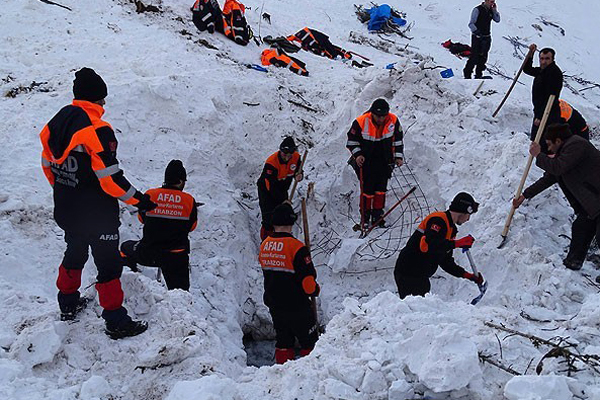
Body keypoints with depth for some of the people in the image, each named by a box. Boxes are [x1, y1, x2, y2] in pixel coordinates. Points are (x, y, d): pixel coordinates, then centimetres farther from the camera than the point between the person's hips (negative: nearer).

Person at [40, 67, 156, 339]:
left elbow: (48, 164, 11)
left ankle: (68, 305, 42)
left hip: (65, 210, 8)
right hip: (97, 215, -8)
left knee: (74, 254, 27)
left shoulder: (56, 122, 0)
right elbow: (109, 177, -25)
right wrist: (138, 200, -14)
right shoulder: (96, 129, -24)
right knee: (109, 264, 3)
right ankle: (116, 322, 10)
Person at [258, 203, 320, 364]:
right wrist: (315, 290, 0)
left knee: (283, 340, 19)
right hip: (296, 305, -6)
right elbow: (308, 277, -20)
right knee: (309, 341, 8)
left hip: (273, 303, 6)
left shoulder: (264, 245, 0)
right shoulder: (296, 247, -21)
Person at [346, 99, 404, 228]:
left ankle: (377, 216, 20)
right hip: (365, 161, -3)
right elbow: (352, 141, -6)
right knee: (367, 189, -4)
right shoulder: (360, 122, -21)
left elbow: (398, 140, 6)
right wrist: (357, 154, -18)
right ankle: (365, 217, 9)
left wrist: (399, 156, 1)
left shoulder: (393, 121, -11)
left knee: (381, 188, 8)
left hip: (384, 161, 3)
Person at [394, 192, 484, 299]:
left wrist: (468, 275, 14)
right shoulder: (438, 221, -13)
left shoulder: (450, 228, 18)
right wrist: (457, 243, -27)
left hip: (421, 277, 10)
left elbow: (446, 261, 22)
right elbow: (427, 244, -31)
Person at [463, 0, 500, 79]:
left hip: (487, 38, 6)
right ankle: (467, 74, 0)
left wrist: (495, 10, -4)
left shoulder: (491, 10, 8)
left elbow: (497, 20, 4)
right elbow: (471, 24, -13)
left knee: (483, 57, 6)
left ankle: (478, 75, 15)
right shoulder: (477, 10, -10)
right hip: (477, 37, -6)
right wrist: (476, 31, -26)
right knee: (474, 57, -9)